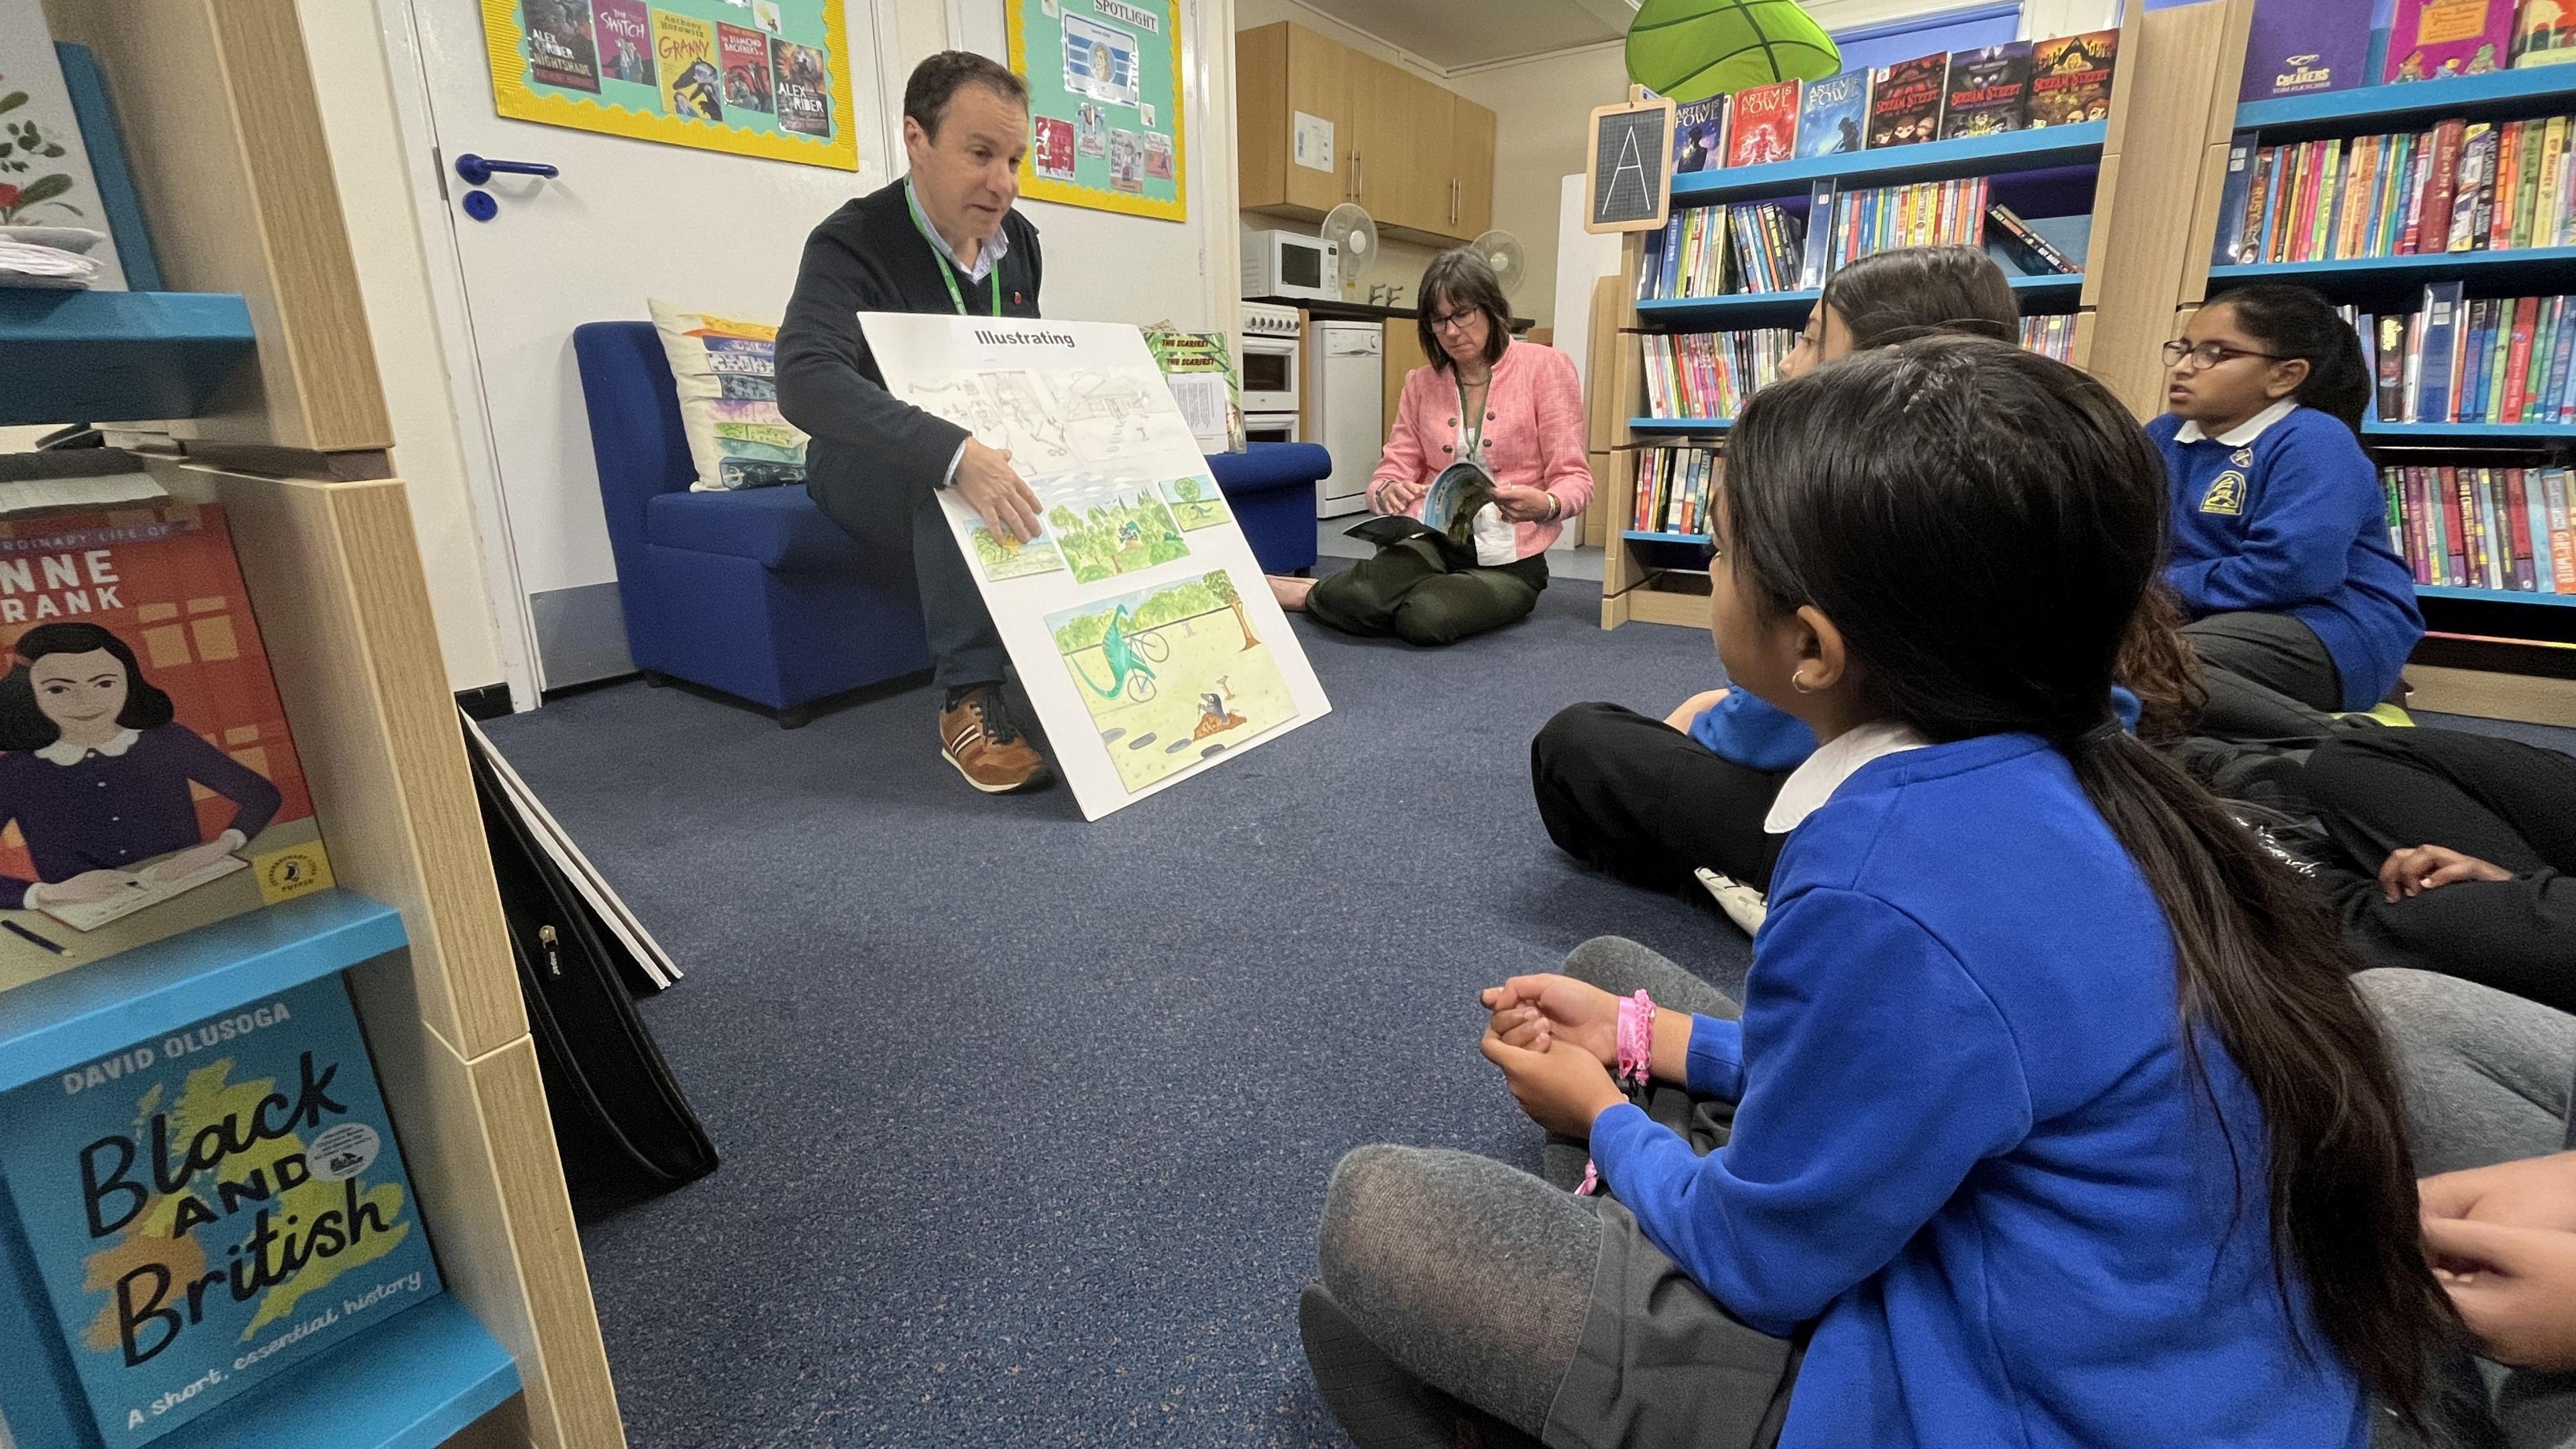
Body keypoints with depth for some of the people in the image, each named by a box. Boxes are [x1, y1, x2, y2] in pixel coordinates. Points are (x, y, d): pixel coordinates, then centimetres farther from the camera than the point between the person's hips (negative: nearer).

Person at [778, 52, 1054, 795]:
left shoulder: (1018, 240, 1)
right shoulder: (852, 243, -19)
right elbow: (805, 381, -37)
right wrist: (954, 453, -52)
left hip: (998, 454, 6)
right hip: (872, 471, -6)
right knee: (948, 468, -38)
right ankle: (971, 698, -35)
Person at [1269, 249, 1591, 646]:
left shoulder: (1546, 367, 2)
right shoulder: (1421, 383, 13)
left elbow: (1575, 479, -2)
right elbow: (1390, 472, 8)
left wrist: (1543, 505, -25)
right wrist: (1388, 493, -17)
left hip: (1506, 560, -1)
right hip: (1430, 541, 2)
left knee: (1427, 618, -34)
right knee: (1355, 602, -33)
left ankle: (1314, 594, -9)